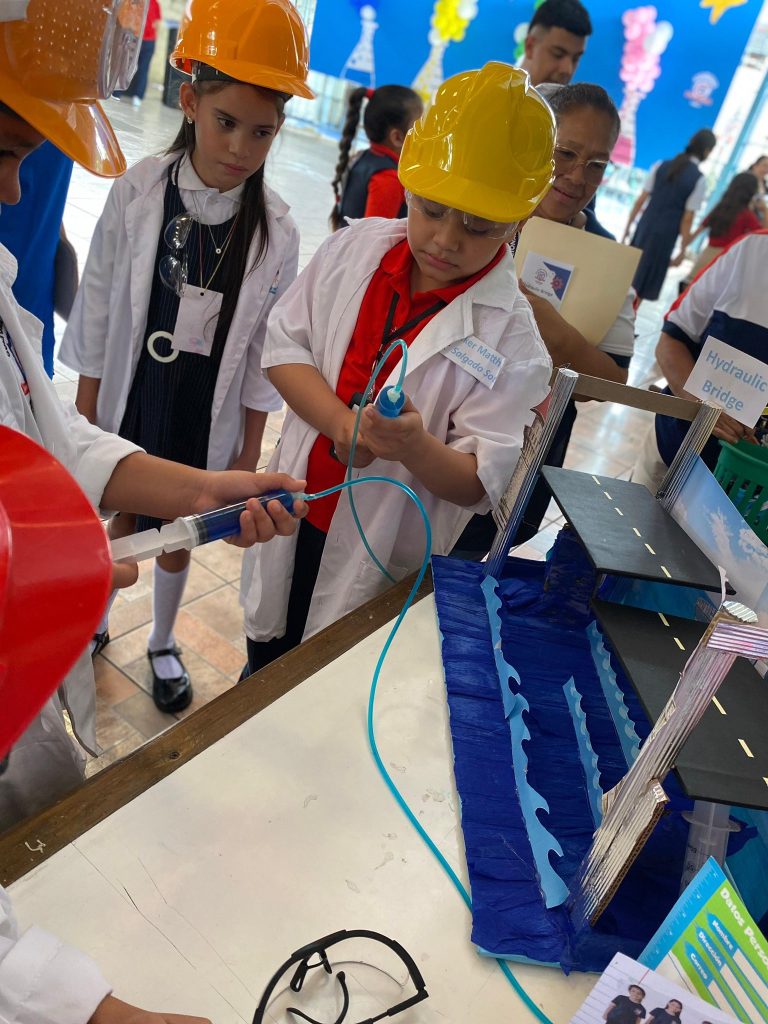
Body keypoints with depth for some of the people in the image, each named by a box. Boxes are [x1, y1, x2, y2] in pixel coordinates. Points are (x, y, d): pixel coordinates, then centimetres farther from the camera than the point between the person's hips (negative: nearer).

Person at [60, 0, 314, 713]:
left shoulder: (274, 229, -10)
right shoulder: (138, 193, -11)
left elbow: (264, 349, -4)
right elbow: (97, 311, -4)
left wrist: (250, 450, -2)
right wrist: (85, 416, -2)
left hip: (207, 423, 0)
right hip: (128, 407, 1)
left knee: (178, 539, 17)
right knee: (119, 526, 20)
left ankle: (162, 644, 43)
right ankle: (94, 624, 48)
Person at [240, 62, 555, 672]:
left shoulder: (511, 336, -17)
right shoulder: (356, 246, -6)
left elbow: (480, 484, -17)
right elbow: (285, 344, -4)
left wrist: (415, 447, -39)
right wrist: (340, 422, -22)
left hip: (380, 561, -3)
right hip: (293, 513, 4)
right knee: (264, 666, 27)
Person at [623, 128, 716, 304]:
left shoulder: (661, 165, 2)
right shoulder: (699, 180, -9)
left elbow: (641, 200, 1)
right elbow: (687, 219, -10)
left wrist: (628, 226, 11)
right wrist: (683, 250, -2)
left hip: (644, 227, 4)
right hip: (665, 236, -3)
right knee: (643, 282, 8)